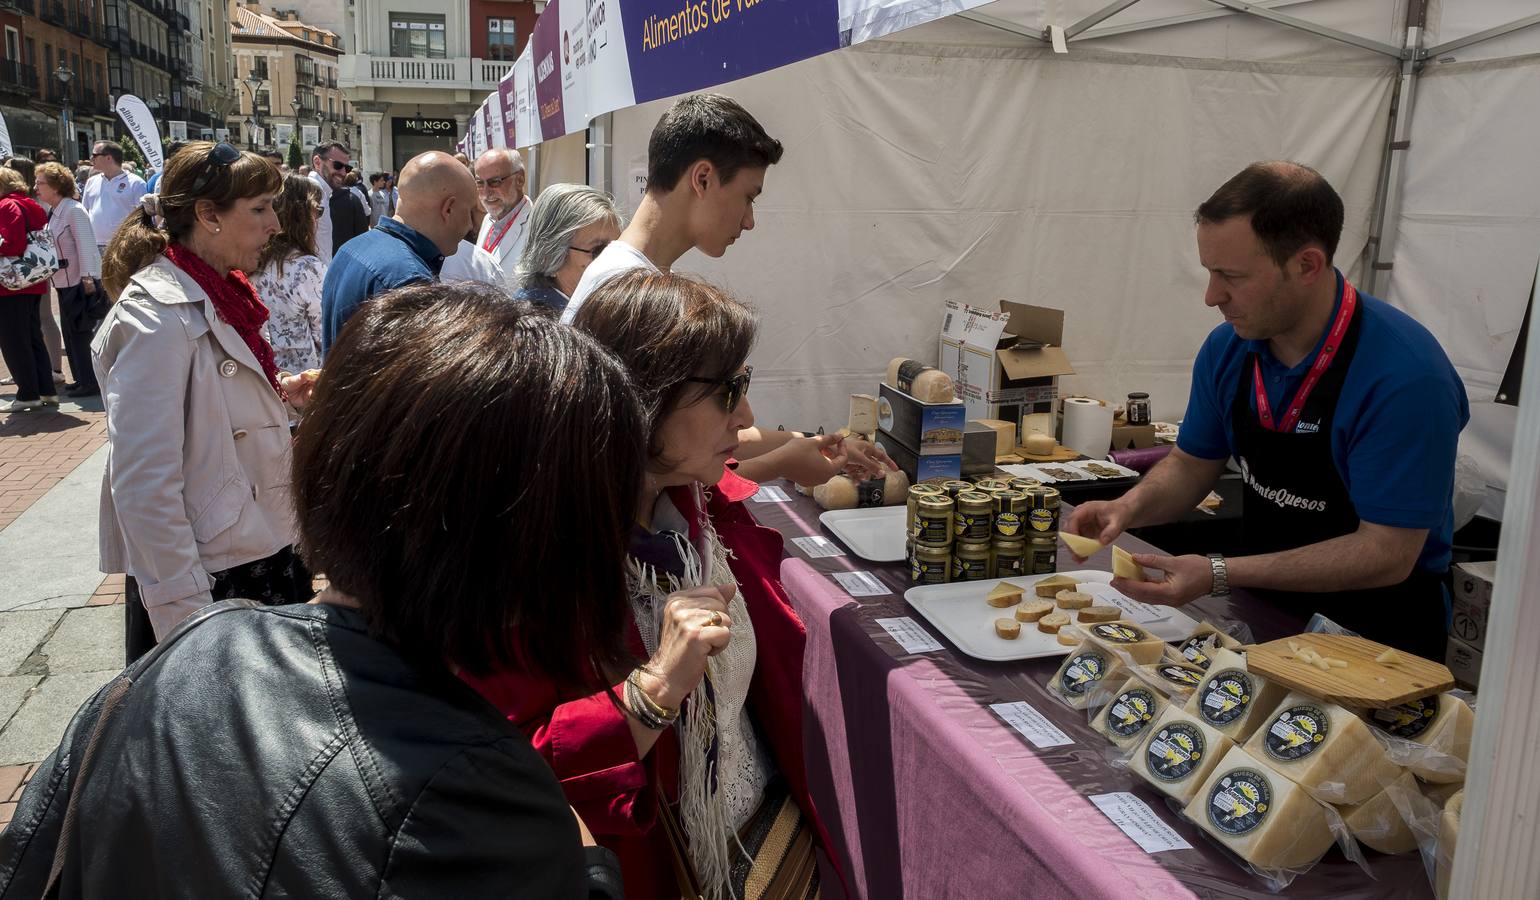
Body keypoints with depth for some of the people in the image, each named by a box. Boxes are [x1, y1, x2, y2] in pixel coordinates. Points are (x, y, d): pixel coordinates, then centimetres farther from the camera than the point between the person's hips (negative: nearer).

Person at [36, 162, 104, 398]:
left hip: (80, 282, -9)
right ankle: (82, 379, 22)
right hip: (65, 282, 9)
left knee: (81, 333, -3)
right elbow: (49, 245, 17)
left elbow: (86, 245, -18)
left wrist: (88, 279, -21)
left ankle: (91, 382, 5)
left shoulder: (74, 210, -14)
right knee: (71, 334, 13)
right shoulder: (53, 212, 12)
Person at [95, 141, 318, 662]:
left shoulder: (221, 296, 7)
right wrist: (182, 614, -21)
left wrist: (279, 394, 3)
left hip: (263, 556, 9)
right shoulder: (156, 316, -19)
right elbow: (143, 485, -23)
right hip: (209, 581, -9)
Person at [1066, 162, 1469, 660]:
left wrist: (1220, 574, -27)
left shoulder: (1405, 375, -22)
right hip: (1260, 604, 6)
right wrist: (1130, 507, -11)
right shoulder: (1228, 347, -3)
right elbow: (1192, 465, 11)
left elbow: (1388, 554, -21)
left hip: (1373, 627, -5)